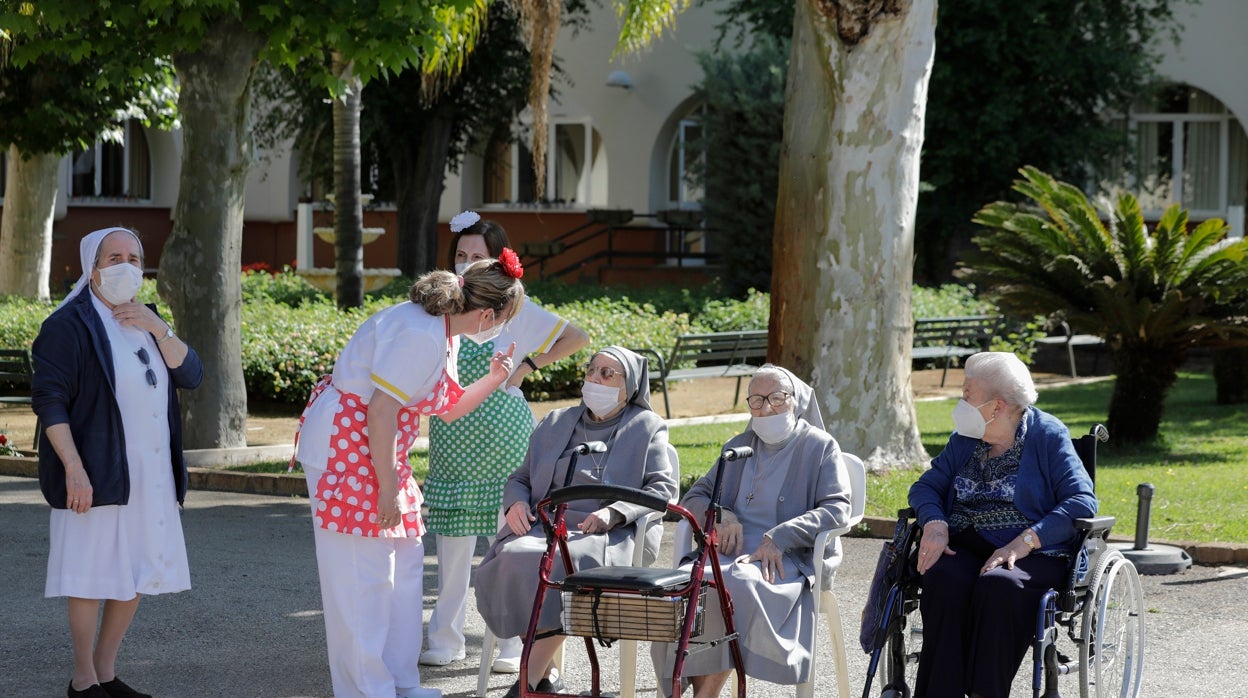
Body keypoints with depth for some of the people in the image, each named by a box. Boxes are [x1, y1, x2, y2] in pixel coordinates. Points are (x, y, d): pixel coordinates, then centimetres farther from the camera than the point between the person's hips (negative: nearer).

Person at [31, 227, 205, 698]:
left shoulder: (145, 322, 15)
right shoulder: (69, 325, -8)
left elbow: (191, 376, 4)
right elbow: (48, 401, -14)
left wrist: (157, 329, -10)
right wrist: (74, 469, -22)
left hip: (150, 475, 7)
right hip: (97, 475, -7)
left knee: (138, 575, 10)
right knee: (93, 574, -4)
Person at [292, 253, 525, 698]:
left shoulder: (444, 334, 9)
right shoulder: (420, 334, -23)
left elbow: (446, 409, 19)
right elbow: (380, 411, -25)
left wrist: (493, 380, 4)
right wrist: (387, 489, -22)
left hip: (375, 449, 11)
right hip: (344, 447, -11)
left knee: (404, 564, 13)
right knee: (363, 573, -6)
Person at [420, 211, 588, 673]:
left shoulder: (512, 309, -3)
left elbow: (576, 338, 4)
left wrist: (527, 366, -1)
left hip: (502, 433, -3)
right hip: (452, 439, 3)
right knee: (451, 536, 4)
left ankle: (512, 644, 9)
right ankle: (445, 639, 13)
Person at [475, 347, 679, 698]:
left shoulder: (647, 428, 13)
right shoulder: (556, 423, 24)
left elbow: (663, 488, 1)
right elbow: (520, 477, 27)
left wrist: (614, 513, -15)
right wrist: (516, 502, 2)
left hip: (607, 534, -4)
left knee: (566, 563, -38)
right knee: (511, 559, -31)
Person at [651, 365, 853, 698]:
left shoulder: (820, 447, 8)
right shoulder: (738, 447, 23)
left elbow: (836, 508, -5)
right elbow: (694, 497, 22)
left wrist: (779, 537, -17)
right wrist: (721, 517, -2)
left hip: (791, 559, -4)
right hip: (731, 551, 5)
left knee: (737, 584, -38)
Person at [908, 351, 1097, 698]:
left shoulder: (1048, 435, 1)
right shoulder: (964, 439, 17)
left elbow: (1082, 501, -9)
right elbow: (926, 486, 14)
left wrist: (1026, 541, -21)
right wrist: (935, 524, -10)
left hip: (1032, 553, -4)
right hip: (963, 547, 4)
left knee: (998, 586, -38)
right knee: (945, 583, -32)